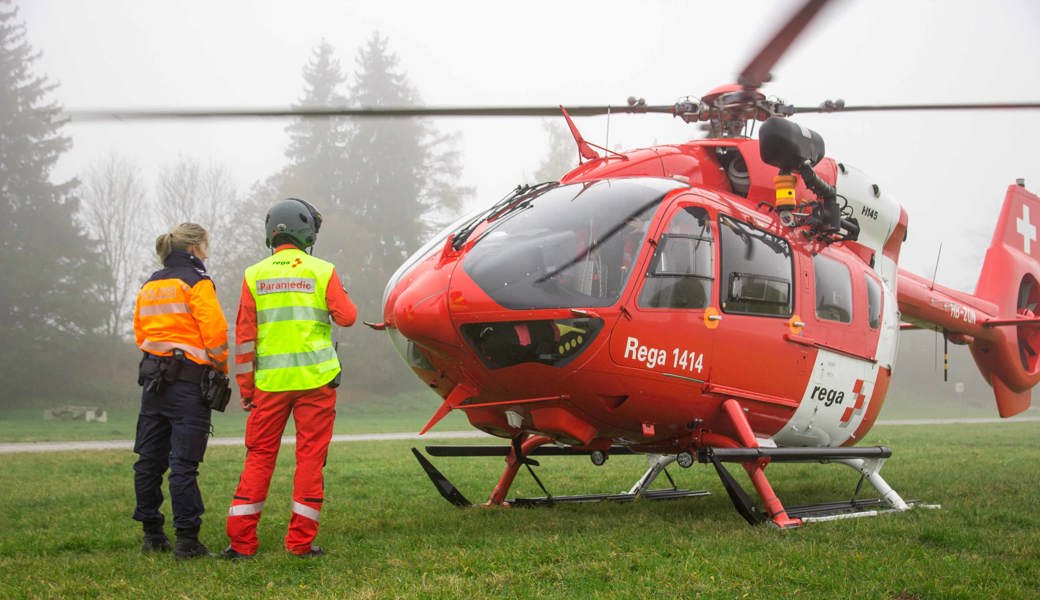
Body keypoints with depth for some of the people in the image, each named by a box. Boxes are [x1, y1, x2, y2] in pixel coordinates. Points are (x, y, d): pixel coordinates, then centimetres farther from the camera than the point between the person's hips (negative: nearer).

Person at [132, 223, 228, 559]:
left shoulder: (150, 286, 15)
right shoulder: (196, 282, -7)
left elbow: (140, 333, 17)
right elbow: (215, 331, -13)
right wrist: (221, 368, 0)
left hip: (152, 376, 7)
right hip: (188, 379, -7)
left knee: (150, 459, 10)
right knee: (184, 462, -7)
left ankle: (152, 535, 18)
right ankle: (187, 540, -6)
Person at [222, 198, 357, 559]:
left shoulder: (254, 275, 4)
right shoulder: (321, 271, -2)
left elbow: (244, 336, 4)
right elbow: (347, 318, -3)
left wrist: (245, 387, 9)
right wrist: (336, 298, 18)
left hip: (270, 382, 2)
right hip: (315, 380, -2)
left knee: (259, 456, 9)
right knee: (310, 456, 5)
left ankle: (241, 540, 8)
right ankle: (301, 541, 6)